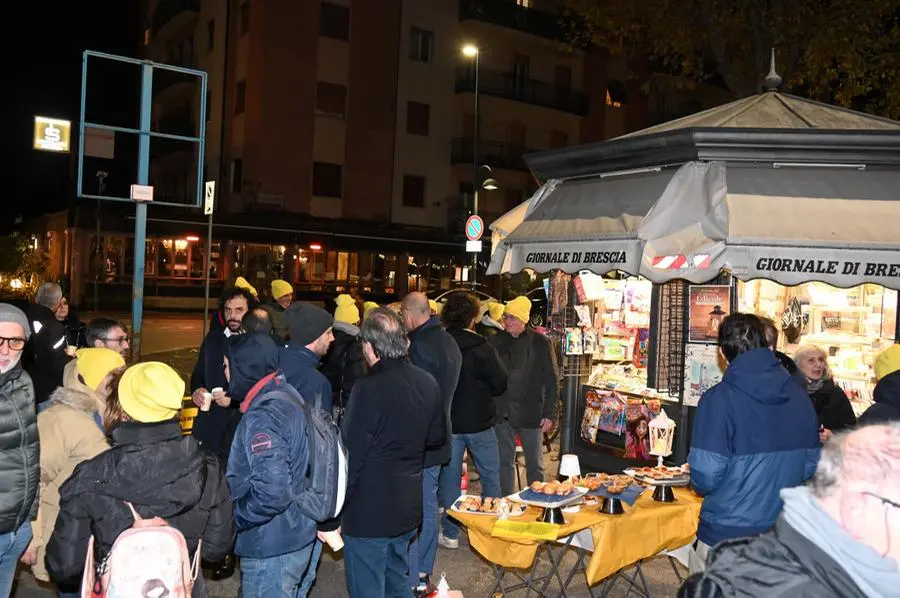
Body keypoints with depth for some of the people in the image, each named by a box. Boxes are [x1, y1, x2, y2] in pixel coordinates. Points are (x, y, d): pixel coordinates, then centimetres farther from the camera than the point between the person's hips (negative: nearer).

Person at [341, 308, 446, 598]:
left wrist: (337, 511, -9)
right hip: (409, 507, 7)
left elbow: (351, 454, -18)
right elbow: (438, 437, 12)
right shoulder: (428, 383, -1)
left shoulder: (368, 388, -21)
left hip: (368, 511, -7)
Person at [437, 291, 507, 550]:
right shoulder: (481, 347, -16)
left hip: (447, 421, 2)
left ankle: (450, 534, 16)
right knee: (490, 474, 16)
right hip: (479, 422, -2)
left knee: (449, 475, 11)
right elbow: (500, 383, -9)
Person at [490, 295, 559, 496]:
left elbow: (552, 380, -2)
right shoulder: (496, 341, 3)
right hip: (502, 413, 3)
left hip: (530, 413, -2)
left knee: (535, 464, 9)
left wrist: (550, 413, -7)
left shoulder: (540, 343, -4)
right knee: (504, 462, 11)